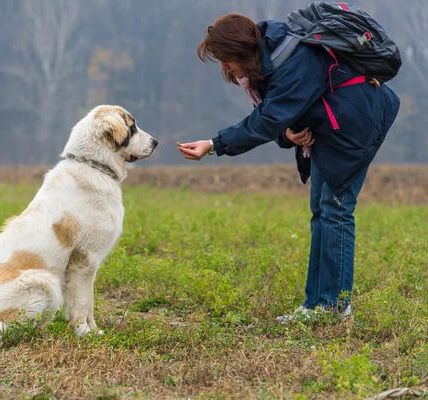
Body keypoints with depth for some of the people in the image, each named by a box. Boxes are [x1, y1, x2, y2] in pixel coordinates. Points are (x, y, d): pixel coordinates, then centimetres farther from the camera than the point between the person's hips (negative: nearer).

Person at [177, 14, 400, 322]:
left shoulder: (295, 62, -29)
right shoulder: (268, 57, 0)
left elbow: (267, 122, -33)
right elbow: (271, 114, 6)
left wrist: (214, 145, -33)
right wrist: (288, 134, -17)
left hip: (354, 125, -10)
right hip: (325, 129, 10)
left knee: (335, 208, -10)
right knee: (321, 211, 9)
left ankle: (336, 303, -3)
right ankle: (316, 302, 13)